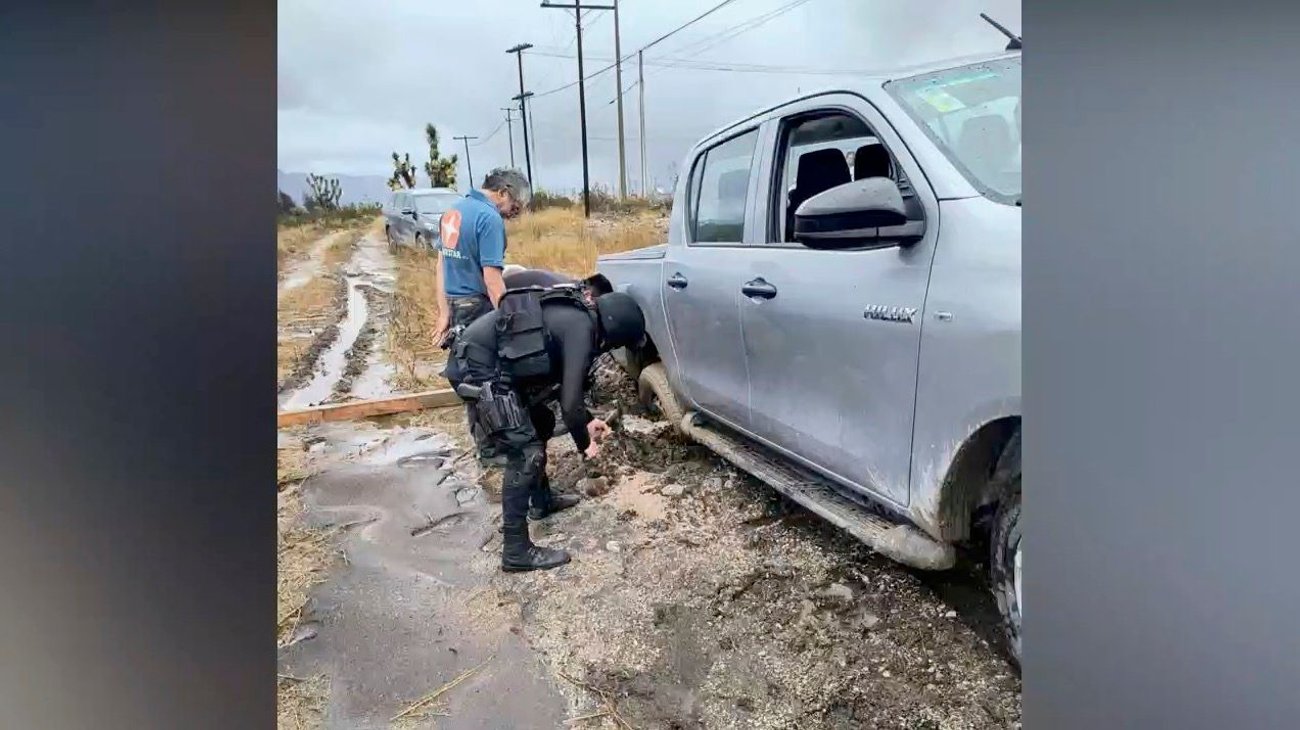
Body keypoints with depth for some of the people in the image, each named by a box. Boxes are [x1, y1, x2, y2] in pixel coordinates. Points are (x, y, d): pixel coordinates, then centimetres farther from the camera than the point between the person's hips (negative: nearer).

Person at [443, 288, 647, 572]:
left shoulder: (575, 316, 13)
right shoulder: (581, 328, -17)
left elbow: (562, 382, 26)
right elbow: (570, 402, -17)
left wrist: (588, 420, 26)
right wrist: (585, 444, 0)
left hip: (487, 361, 11)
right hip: (478, 369, -11)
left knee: (541, 423, 23)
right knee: (525, 452, -9)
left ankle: (542, 501, 39)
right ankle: (516, 551, -2)